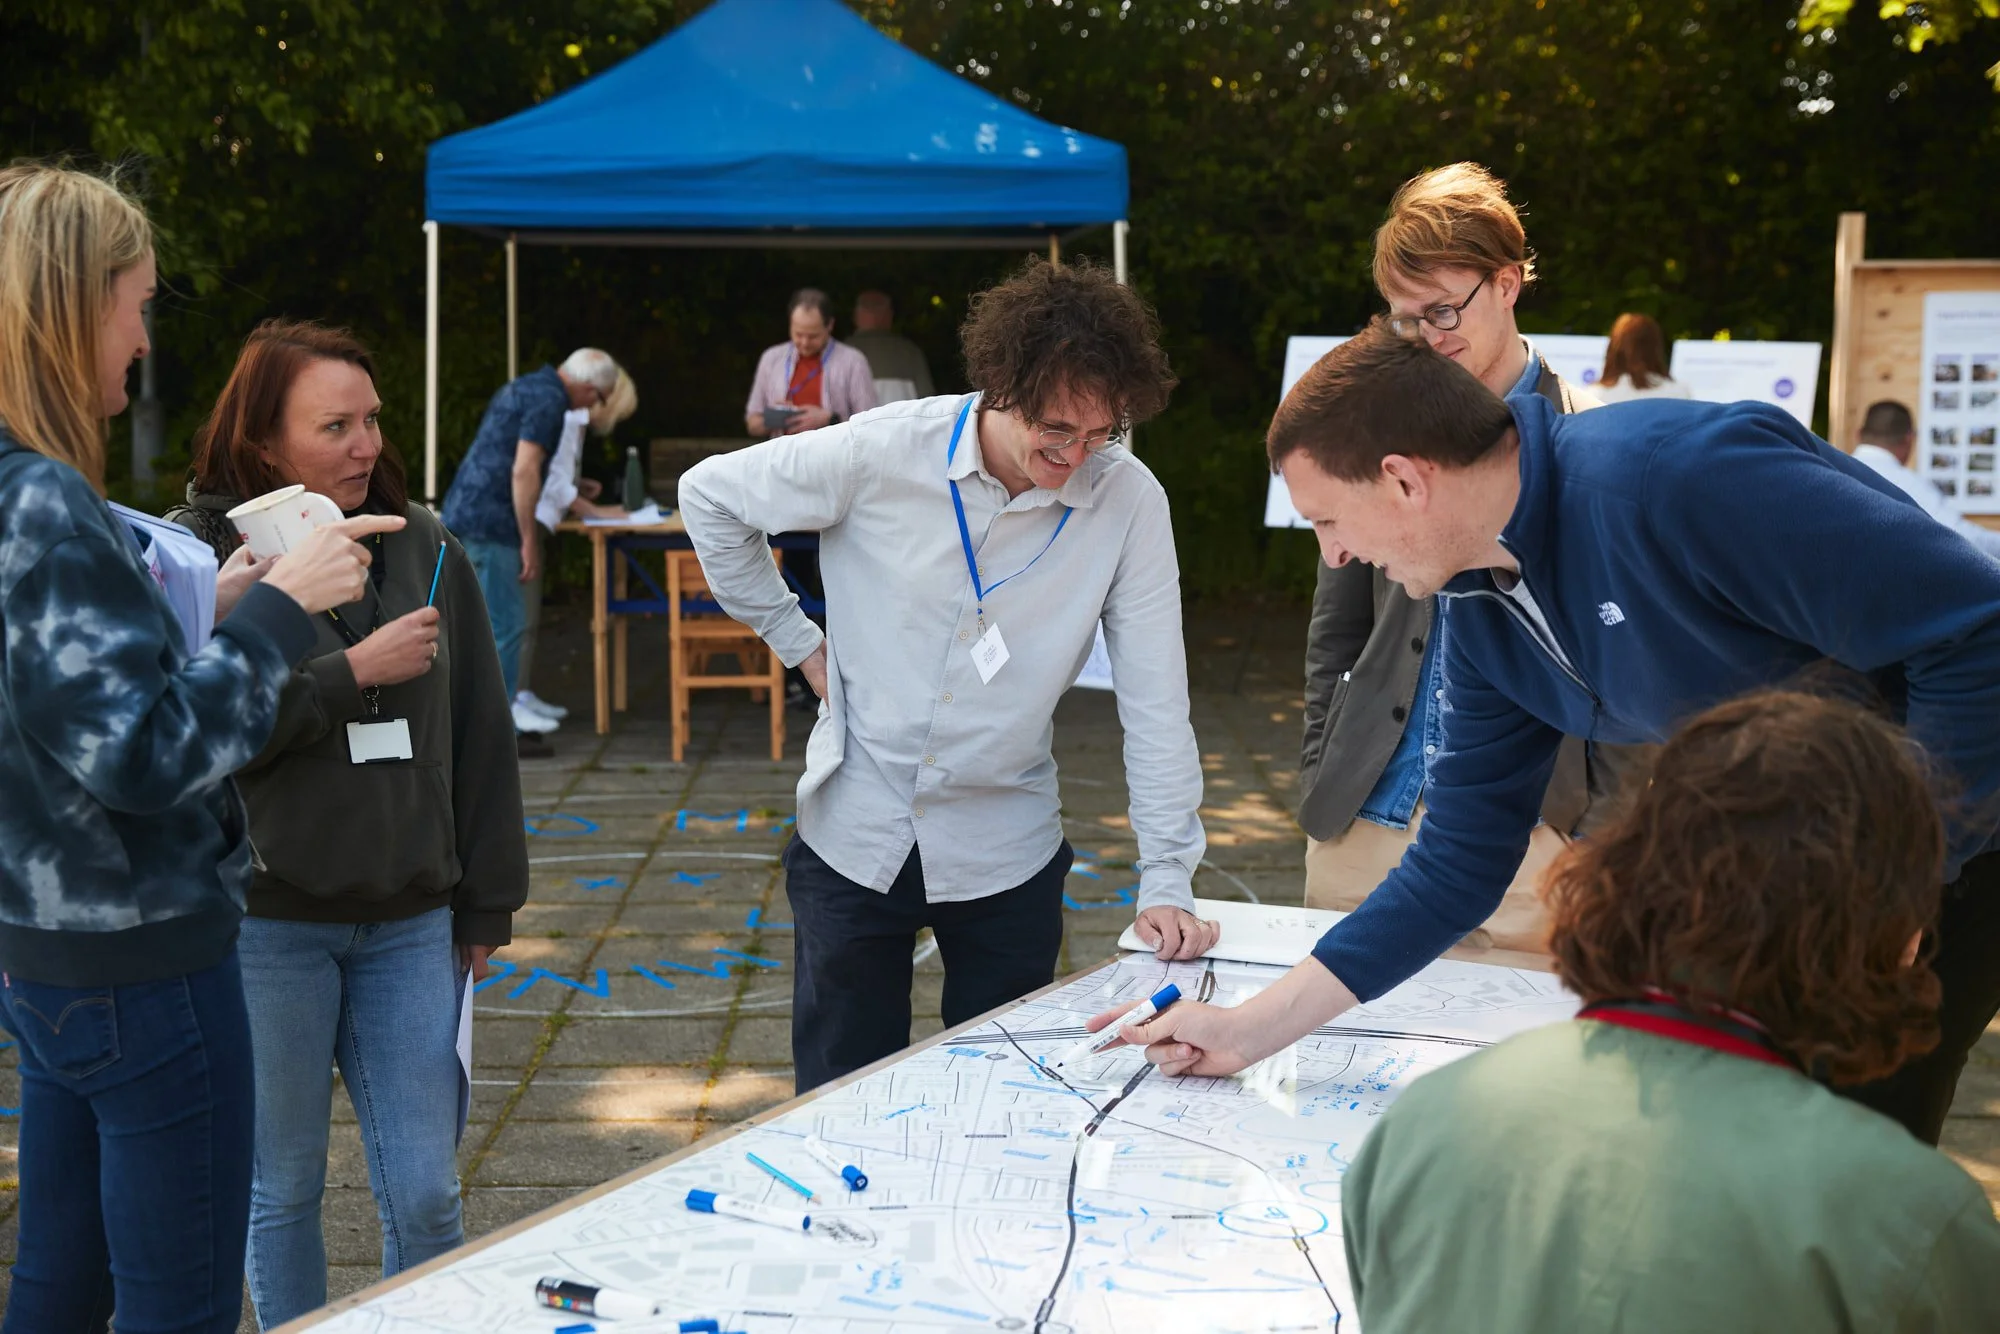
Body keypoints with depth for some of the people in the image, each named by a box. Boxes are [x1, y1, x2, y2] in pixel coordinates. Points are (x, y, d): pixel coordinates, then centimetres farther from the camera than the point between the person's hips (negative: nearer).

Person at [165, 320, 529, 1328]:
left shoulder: (424, 549, 5)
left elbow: (480, 733, 10)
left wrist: (488, 903, 10)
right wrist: (351, 673, -18)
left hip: (408, 921, 3)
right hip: (265, 923, -2)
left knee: (425, 1194, 4)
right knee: (282, 1187, 11)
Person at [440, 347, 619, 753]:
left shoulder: (525, 387, 19)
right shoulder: (548, 399, -12)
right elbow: (523, 472, -20)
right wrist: (530, 542, -17)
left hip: (466, 514, 10)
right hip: (488, 522, -10)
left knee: (487, 623, 14)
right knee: (504, 625, -6)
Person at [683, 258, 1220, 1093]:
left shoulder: (1128, 501, -12)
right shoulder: (883, 453, -14)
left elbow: (1155, 703, -9)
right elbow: (710, 495, 2)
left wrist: (1166, 880, -13)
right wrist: (796, 640, 0)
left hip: (1008, 856, 1)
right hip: (854, 835, 0)